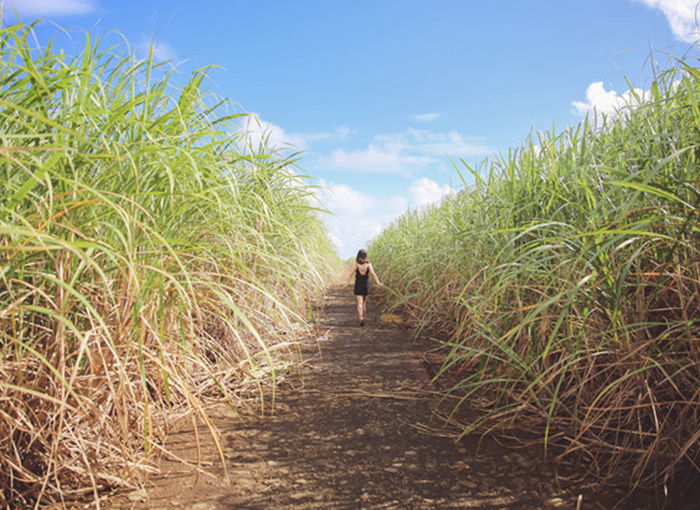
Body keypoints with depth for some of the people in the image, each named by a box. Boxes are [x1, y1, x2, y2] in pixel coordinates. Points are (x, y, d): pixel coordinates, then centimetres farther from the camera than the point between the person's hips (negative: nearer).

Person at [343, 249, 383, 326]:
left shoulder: (356, 264, -6)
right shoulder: (368, 264, -1)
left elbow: (351, 274, -13)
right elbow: (373, 274, -9)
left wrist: (347, 283, -14)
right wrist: (378, 283, -11)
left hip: (358, 285, -2)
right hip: (366, 285, 2)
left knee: (359, 303, -6)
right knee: (364, 302, 20)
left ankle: (361, 319, -23)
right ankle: (362, 316, 31)